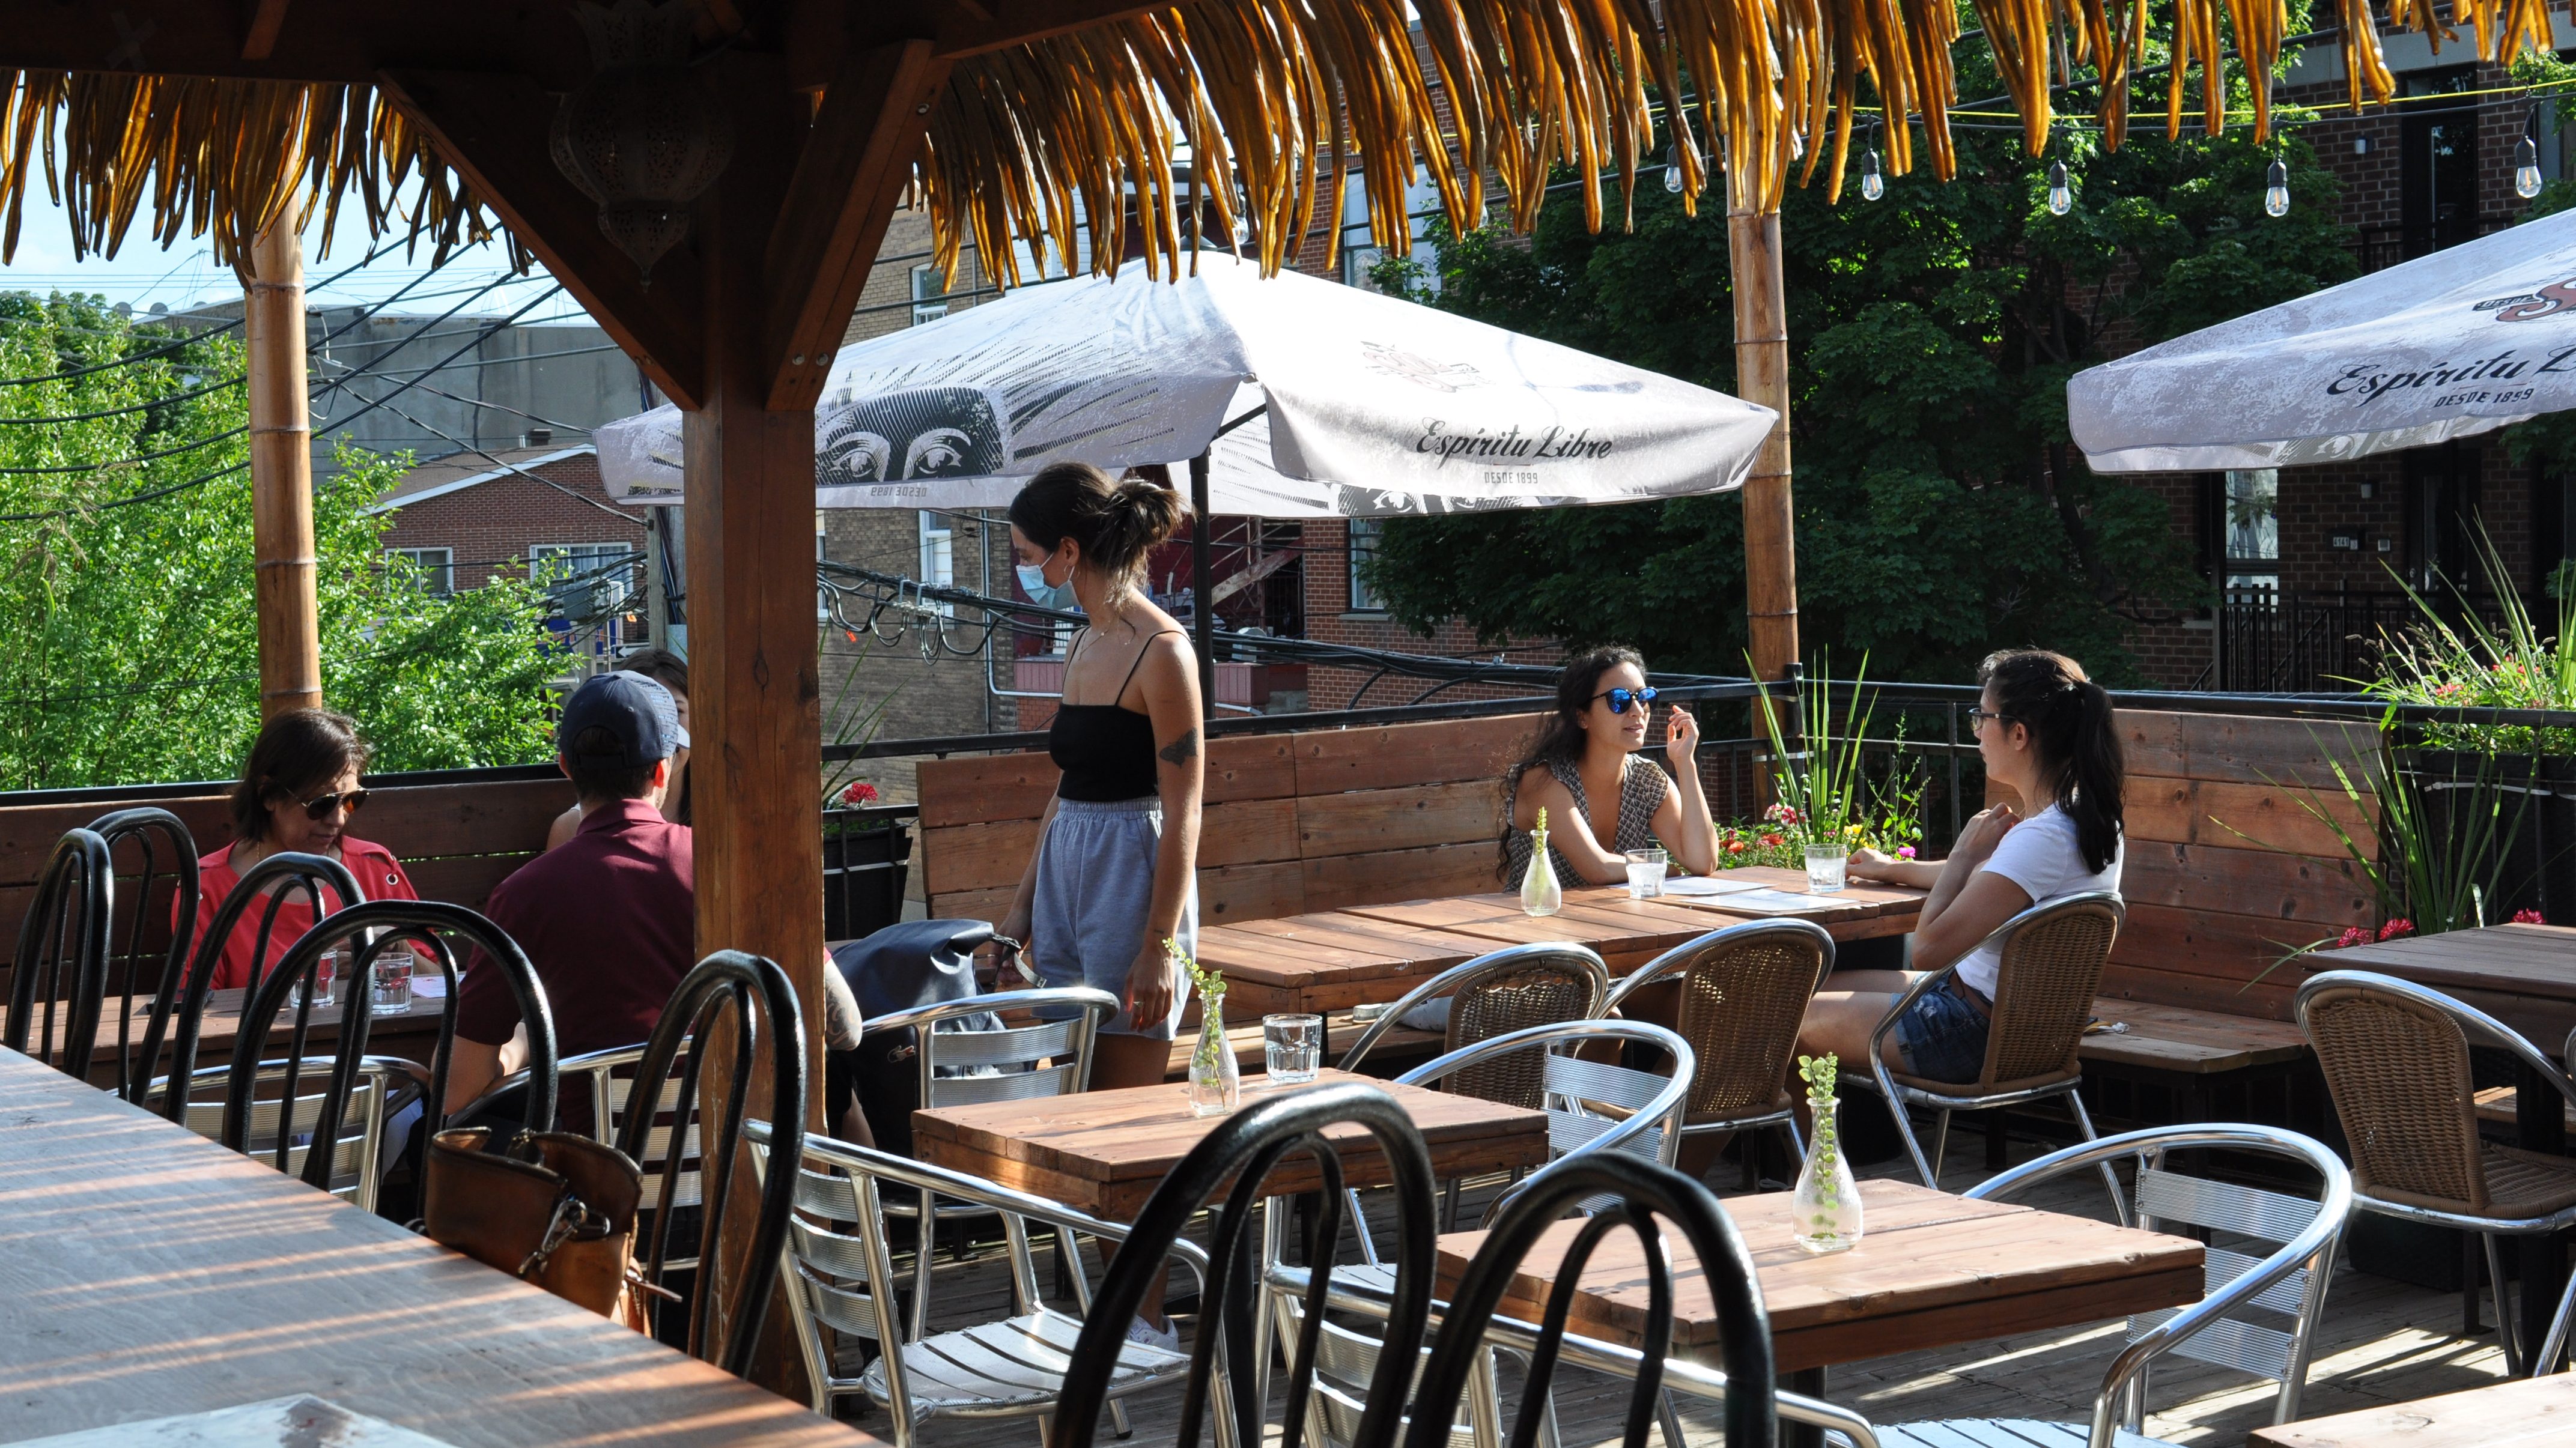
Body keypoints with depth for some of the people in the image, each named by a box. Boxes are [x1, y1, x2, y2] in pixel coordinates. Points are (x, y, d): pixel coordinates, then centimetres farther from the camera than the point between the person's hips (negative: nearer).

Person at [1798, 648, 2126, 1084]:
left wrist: (1963, 854, -15)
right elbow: (1988, 876, 25)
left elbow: (1929, 949, -28)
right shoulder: (2091, 817, 3)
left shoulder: (2041, 838, -28)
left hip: (1979, 1037, -10)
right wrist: (1893, 869, 36)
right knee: (1822, 986, 22)